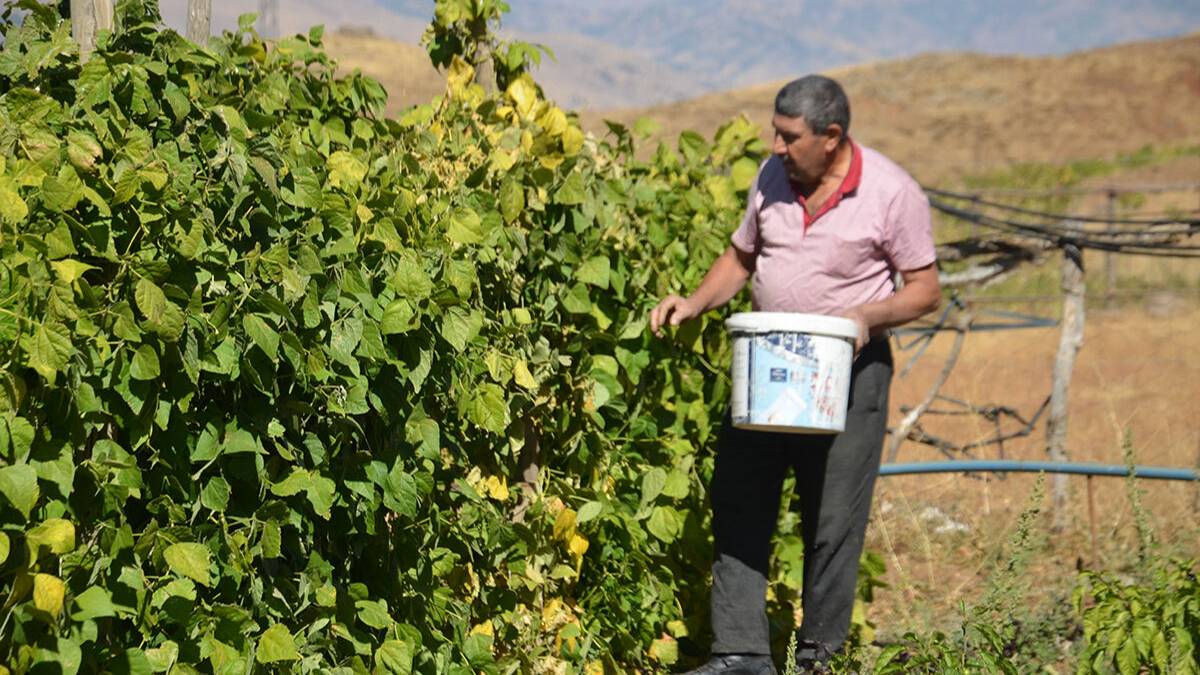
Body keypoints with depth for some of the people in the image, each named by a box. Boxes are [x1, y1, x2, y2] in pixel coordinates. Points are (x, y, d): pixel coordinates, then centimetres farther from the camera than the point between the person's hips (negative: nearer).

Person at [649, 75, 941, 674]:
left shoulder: (892, 193, -12)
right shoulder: (772, 176, 3)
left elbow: (925, 290, -6)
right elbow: (741, 256, 16)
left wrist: (866, 315, -23)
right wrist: (695, 303, -1)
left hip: (848, 368, -5)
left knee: (833, 521, 2)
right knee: (737, 503, 0)